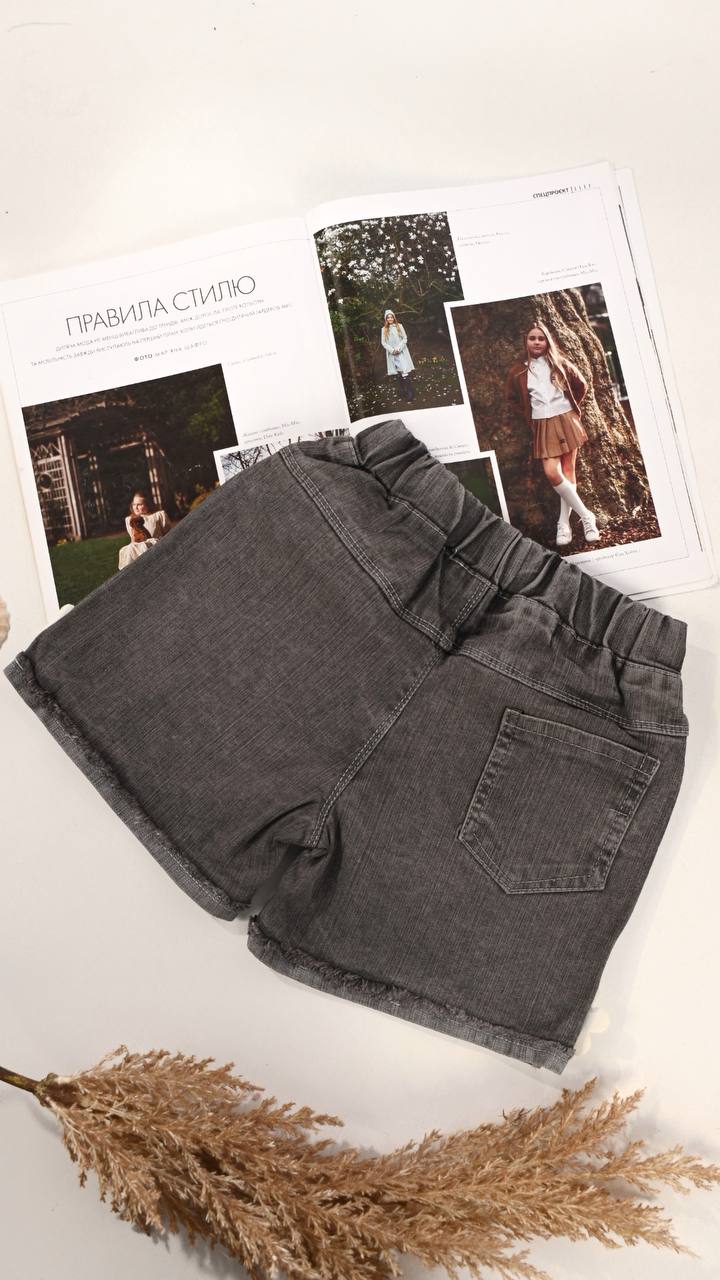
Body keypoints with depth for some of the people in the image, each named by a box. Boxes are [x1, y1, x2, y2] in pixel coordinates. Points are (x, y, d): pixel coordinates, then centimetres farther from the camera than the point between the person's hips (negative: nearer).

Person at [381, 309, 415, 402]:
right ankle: (404, 392, 13)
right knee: (398, 373, 4)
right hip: (392, 353, 2)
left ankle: (410, 393, -14)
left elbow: (405, 338, 2)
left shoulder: (399, 326, 4)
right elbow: (383, 342, 3)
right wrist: (392, 350, -10)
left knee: (405, 372, -12)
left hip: (401, 352, -2)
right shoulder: (384, 329, 5)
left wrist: (398, 349, -10)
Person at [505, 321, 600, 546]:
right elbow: (511, 398, 16)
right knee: (552, 473, -15)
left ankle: (564, 524, 5)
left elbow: (581, 386, 14)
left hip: (566, 421, 0)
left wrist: (572, 408, 8)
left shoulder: (559, 362, 4)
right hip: (543, 426, 0)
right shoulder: (517, 371, 2)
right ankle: (587, 516, -4)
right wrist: (528, 417, 9)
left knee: (568, 472, -1)